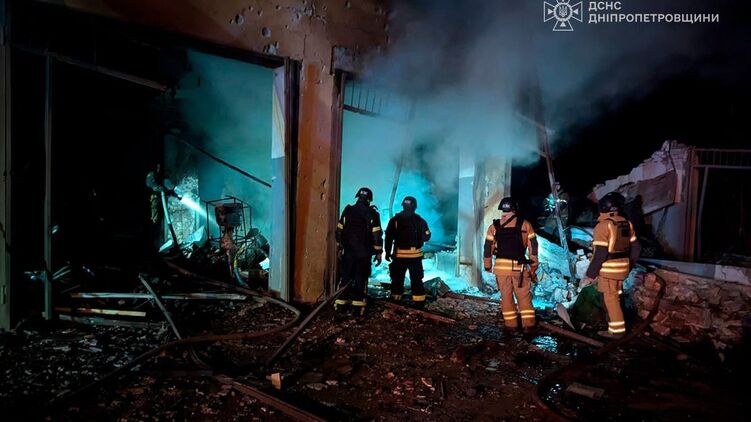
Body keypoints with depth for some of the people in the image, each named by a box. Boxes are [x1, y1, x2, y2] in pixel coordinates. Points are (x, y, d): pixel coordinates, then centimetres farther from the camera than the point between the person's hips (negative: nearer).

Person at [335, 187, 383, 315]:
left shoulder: (347, 211, 3)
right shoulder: (372, 214, -4)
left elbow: (339, 231, 6)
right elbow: (377, 235, -6)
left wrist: (340, 247, 16)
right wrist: (378, 253, 0)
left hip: (348, 251, 2)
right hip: (364, 253, -2)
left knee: (345, 277, 9)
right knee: (361, 278, 4)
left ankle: (340, 304, 10)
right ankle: (358, 306, 4)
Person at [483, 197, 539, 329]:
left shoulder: (494, 227, 4)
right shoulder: (525, 225, 3)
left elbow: (488, 248, 5)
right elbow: (533, 247, 2)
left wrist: (488, 266, 15)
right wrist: (533, 266, 10)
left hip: (501, 266, 1)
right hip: (520, 266, 0)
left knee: (506, 295, 10)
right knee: (524, 295, 9)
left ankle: (511, 323, 14)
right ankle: (528, 322, 9)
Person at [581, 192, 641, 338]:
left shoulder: (603, 225, -18)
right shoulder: (627, 224, 6)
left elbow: (600, 253, -21)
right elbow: (635, 248, 11)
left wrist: (590, 275, -14)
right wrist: (628, 266, 23)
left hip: (608, 269, -8)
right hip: (622, 268, 8)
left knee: (610, 299, 3)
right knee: (614, 297, 19)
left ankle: (617, 330, 11)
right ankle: (615, 325, 29)